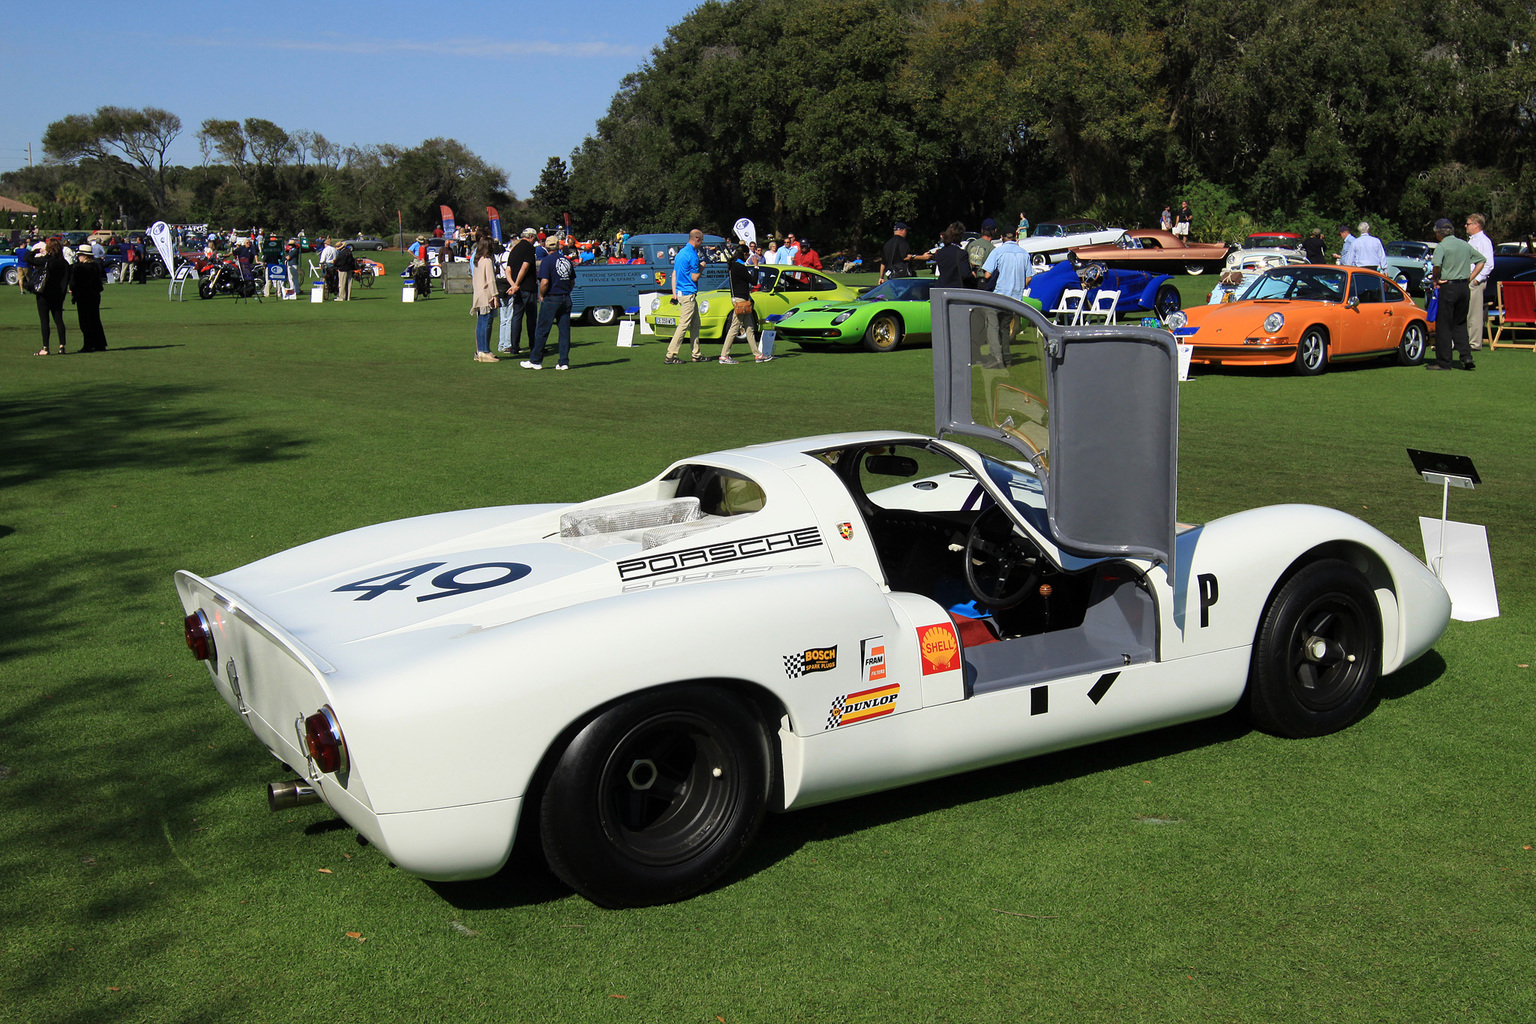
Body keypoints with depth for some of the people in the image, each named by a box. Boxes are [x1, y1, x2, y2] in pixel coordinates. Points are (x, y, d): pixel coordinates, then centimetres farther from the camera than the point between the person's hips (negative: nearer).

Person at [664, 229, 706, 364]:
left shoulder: (681, 252, 15)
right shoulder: (692, 255, -15)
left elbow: (674, 274, 15)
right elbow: (694, 277, -15)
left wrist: (674, 293, 14)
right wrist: (702, 268, 2)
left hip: (680, 292, 10)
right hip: (688, 293, -10)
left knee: (695, 324, 14)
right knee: (683, 325, -8)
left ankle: (697, 354, 16)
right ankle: (671, 355, -9)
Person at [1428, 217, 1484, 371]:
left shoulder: (1442, 246, -10)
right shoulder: (1465, 245, 11)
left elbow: (1437, 265, -27)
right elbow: (1481, 260, 17)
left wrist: (1436, 280, -11)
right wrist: (1470, 278, 14)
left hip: (1448, 287, -6)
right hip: (1464, 286, 6)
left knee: (1443, 325, 0)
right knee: (1460, 324, 17)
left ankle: (1443, 362, 2)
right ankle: (1466, 356, 7)